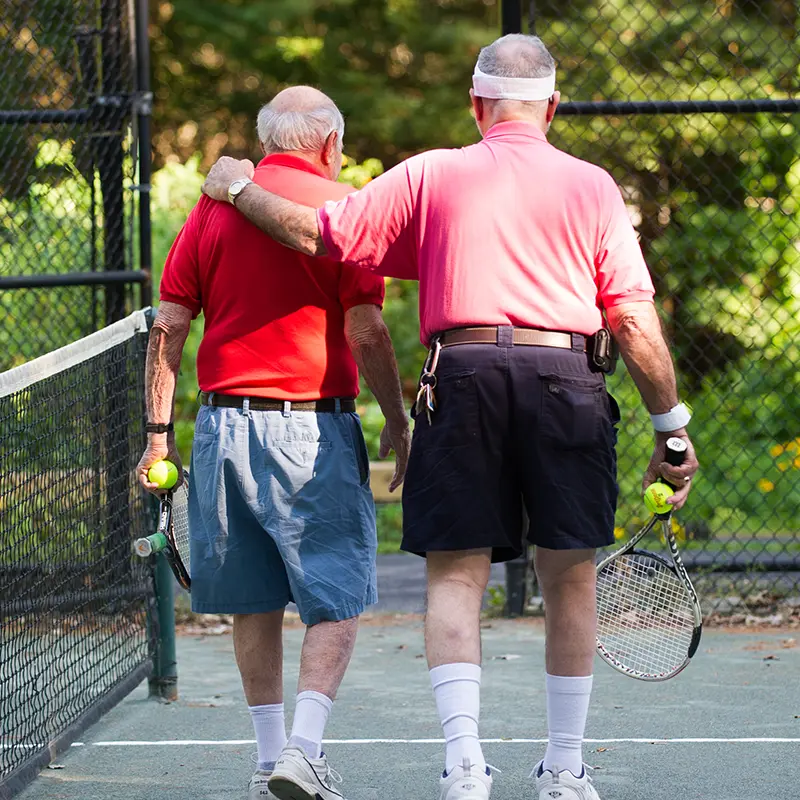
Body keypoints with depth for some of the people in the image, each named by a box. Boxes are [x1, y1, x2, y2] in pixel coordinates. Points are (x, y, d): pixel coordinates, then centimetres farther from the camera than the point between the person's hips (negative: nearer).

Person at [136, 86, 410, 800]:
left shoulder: (214, 207, 8)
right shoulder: (342, 207, -3)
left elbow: (169, 326, 5)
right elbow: (366, 331, -8)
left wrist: (160, 429, 9)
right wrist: (398, 422, 1)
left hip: (225, 422, 4)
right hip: (314, 429, -4)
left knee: (255, 604, 14)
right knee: (336, 602, 0)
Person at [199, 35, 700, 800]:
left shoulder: (430, 175, 9)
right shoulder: (591, 186, 9)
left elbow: (316, 233, 7)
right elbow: (634, 320, 4)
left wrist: (239, 190, 24)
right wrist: (672, 429, 10)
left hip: (462, 375, 0)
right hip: (566, 378, 0)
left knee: (455, 576, 3)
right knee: (569, 580, 10)